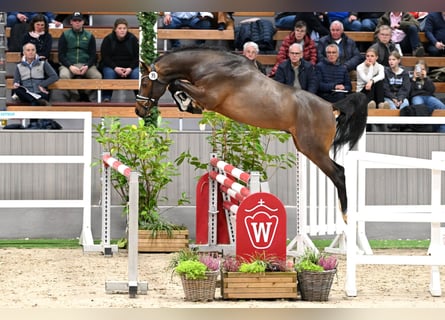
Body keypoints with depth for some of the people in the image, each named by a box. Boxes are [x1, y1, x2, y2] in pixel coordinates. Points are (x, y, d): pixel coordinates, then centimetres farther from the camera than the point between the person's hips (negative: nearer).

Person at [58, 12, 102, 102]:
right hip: (68, 64, -1)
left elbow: (93, 55, 10)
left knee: (98, 76, -29)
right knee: (63, 76, -36)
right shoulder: (65, 36, 9)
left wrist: (87, 66, -11)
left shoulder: (89, 36, 13)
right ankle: (75, 97, -19)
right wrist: (70, 67, -14)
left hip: (86, 65, 1)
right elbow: (61, 55, 4)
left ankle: (85, 95, -10)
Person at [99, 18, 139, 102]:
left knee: (137, 74, -31)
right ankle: (106, 98, -31)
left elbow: (137, 56, 1)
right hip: (112, 66, -1)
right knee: (109, 73, -34)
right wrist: (115, 68, -21)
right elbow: (105, 57, -4)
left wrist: (130, 68, -17)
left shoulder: (133, 39, 4)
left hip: (129, 67, 1)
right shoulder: (108, 39, 1)